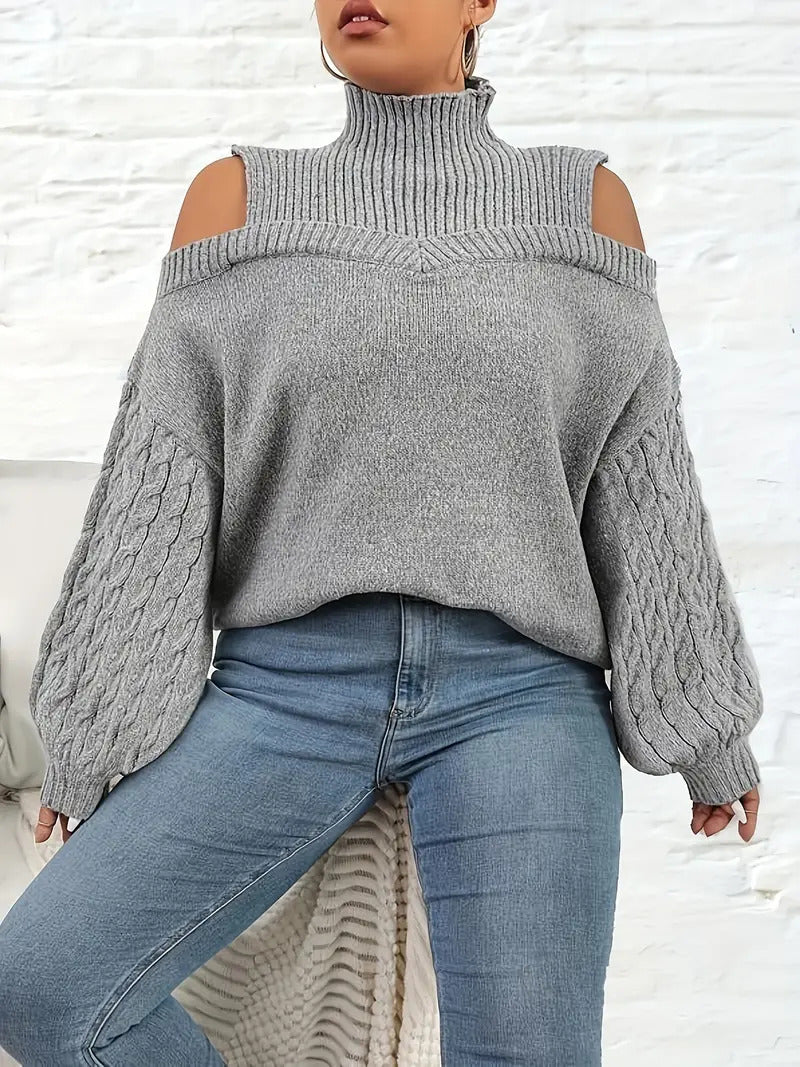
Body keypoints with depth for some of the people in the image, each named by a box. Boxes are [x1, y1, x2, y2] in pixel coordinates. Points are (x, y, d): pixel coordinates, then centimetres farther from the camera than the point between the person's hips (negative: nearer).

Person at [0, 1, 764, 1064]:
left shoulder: (588, 201, 9)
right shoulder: (237, 197, 8)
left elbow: (639, 477, 8)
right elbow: (163, 468, 3)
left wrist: (704, 719, 8)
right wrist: (102, 729, 0)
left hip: (515, 697, 0)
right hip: (289, 691, 1)